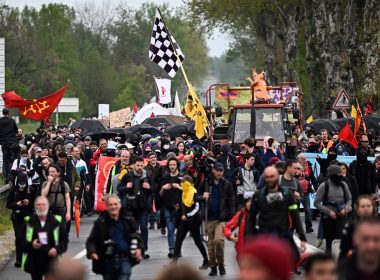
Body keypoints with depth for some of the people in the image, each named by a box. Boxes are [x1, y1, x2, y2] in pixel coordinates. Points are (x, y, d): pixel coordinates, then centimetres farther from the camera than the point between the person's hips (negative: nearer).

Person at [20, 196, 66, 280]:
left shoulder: (57, 222, 3)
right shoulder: (28, 222, 4)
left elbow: (64, 240, 6)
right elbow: (21, 241, 4)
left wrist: (57, 249, -13)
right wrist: (31, 245, -16)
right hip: (34, 263, 1)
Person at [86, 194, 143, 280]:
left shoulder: (128, 220, 2)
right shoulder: (100, 222, -3)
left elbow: (136, 237, 13)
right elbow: (91, 240, -3)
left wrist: (139, 249, -6)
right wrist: (92, 252, -23)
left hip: (125, 260, -1)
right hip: (108, 262, 1)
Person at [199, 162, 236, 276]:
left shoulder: (226, 184, 2)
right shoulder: (205, 183, 3)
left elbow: (231, 202, 2)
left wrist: (232, 218, -5)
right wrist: (203, 197, -13)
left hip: (222, 218, -2)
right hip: (209, 218, 2)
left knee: (219, 240, -17)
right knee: (211, 244, 7)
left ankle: (221, 263, 1)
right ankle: (213, 267, 17)